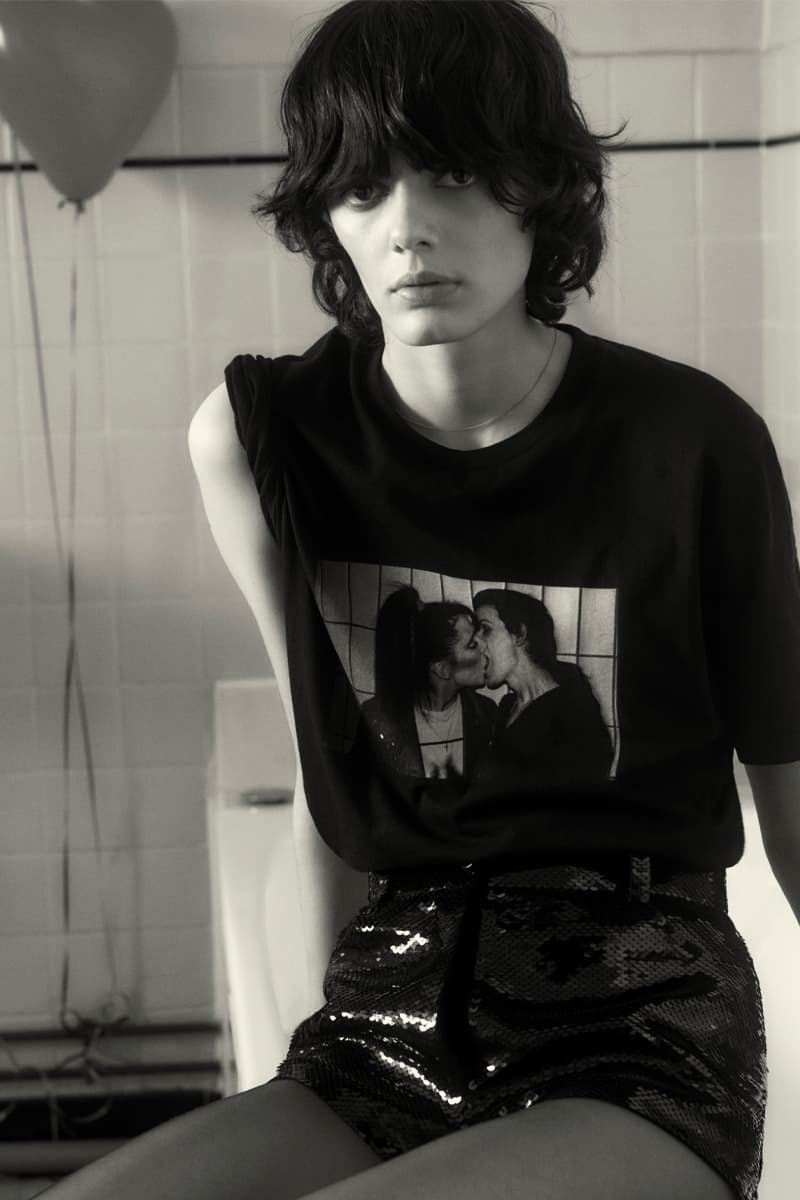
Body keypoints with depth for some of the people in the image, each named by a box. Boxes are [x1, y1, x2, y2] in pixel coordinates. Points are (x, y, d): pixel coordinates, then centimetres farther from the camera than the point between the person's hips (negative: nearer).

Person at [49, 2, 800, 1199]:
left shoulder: (695, 440, -8)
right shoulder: (257, 437, -2)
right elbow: (328, 791, 9)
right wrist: (327, 1031, 11)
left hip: (644, 1027, -2)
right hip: (390, 1023, 3)